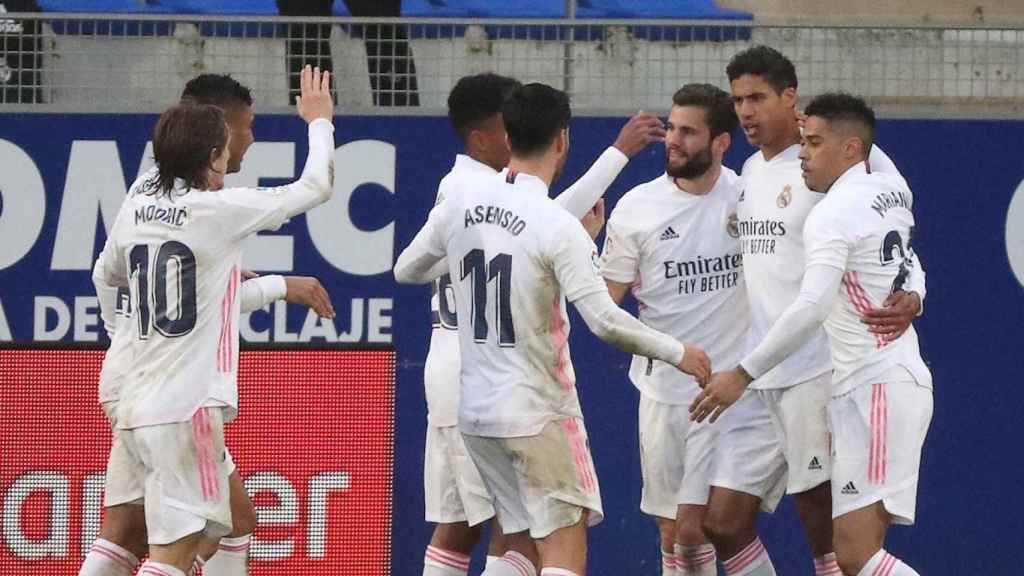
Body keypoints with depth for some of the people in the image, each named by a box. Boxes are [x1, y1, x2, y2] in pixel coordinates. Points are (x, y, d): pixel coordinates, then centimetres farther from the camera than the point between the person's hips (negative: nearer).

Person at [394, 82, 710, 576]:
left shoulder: (462, 200, 1)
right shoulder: (558, 227, -16)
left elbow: (407, 271, 15)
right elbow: (604, 321, -20)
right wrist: (676, 353, -7)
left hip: (476, 410, 7)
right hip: (539, 414, -7)